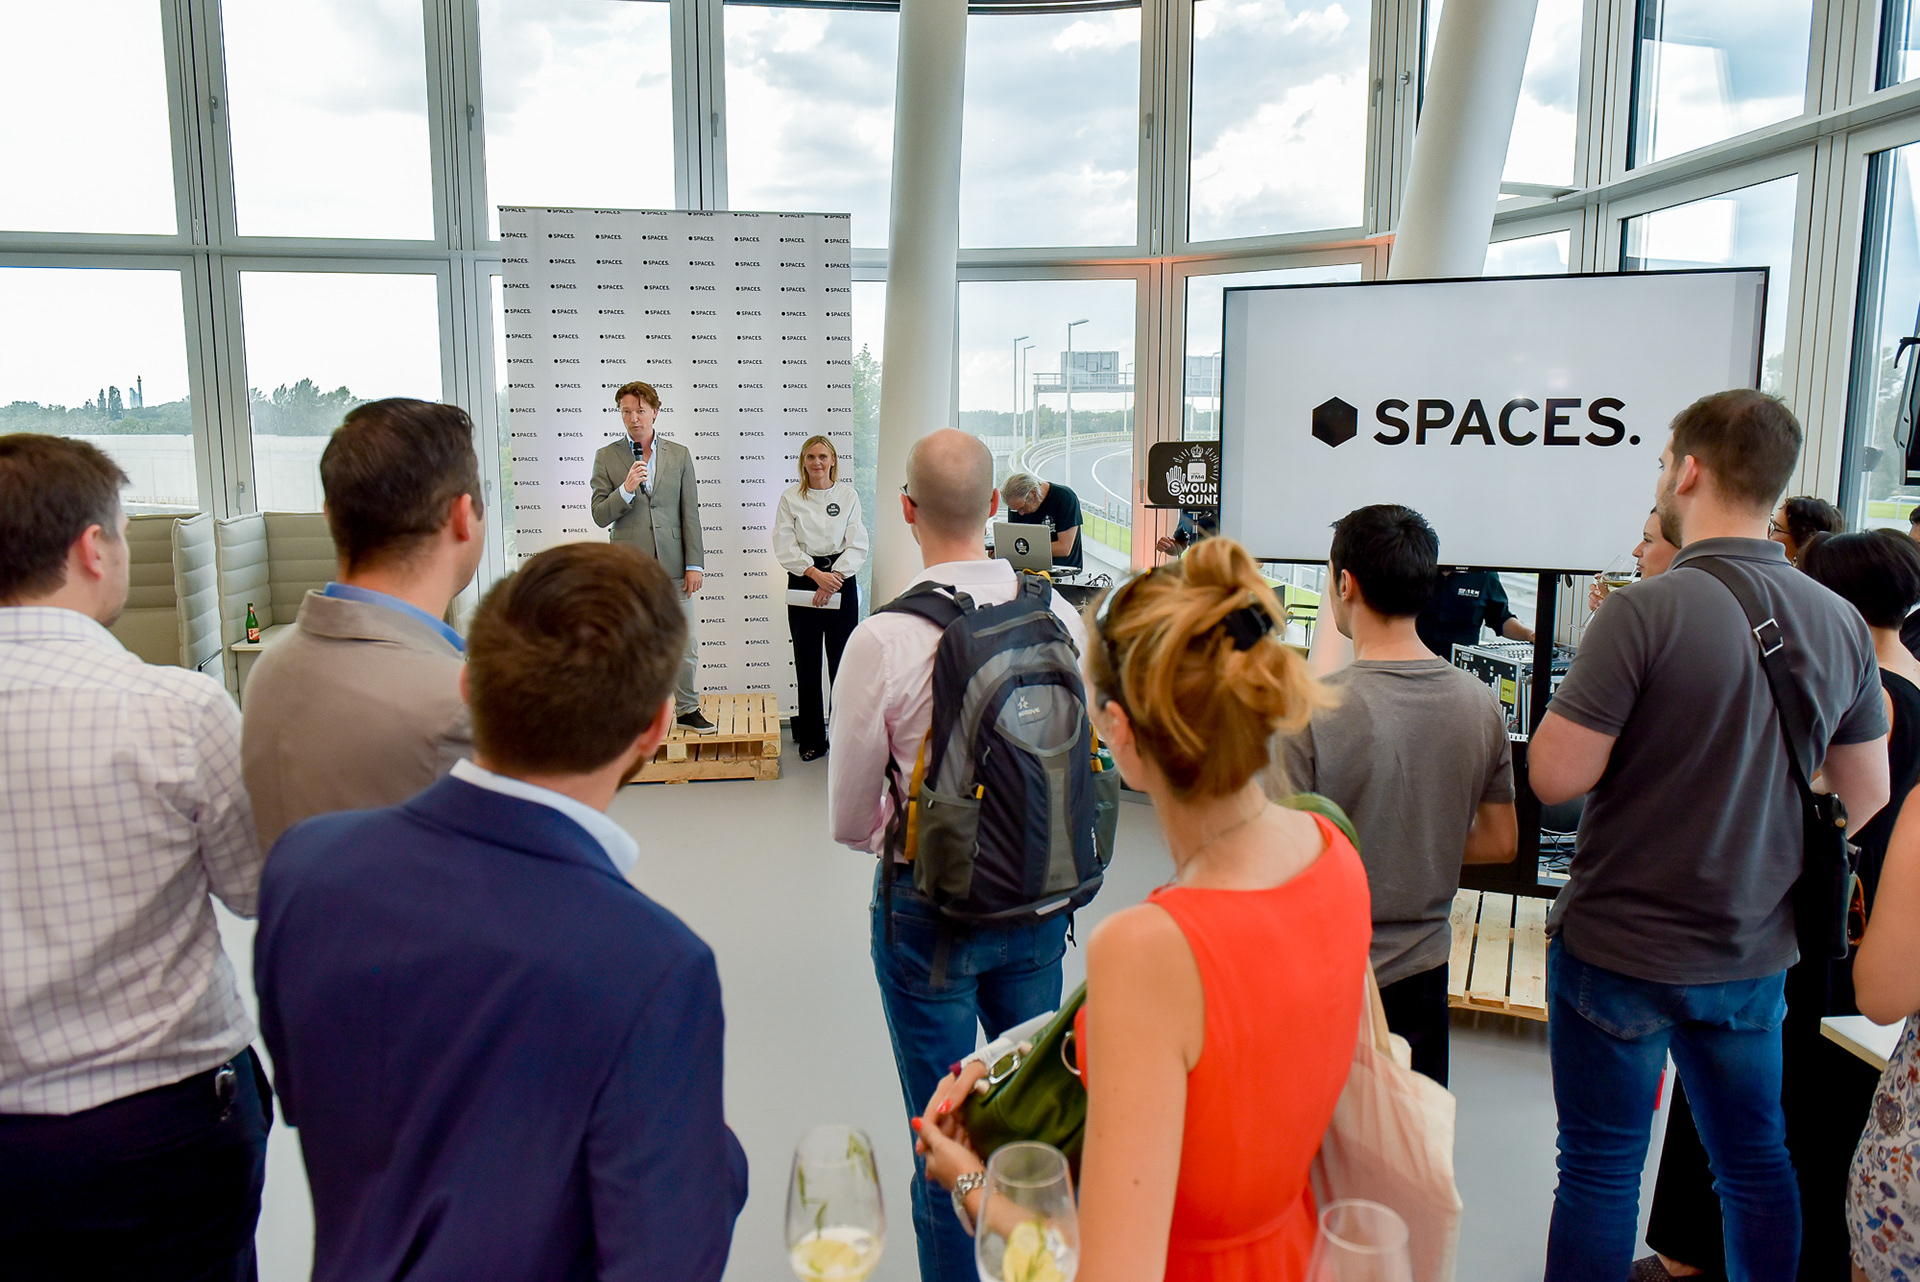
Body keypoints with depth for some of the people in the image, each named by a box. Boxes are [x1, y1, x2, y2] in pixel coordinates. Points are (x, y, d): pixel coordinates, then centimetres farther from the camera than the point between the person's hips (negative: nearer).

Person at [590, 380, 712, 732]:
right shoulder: (606, 457, 4)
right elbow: (600, 516, -1)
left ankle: (688, 709, 20)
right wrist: (627, 489, -17)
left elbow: (690, 514, 5)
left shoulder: (679, 455, 7)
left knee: (686, 644, 4)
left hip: (672, 566, 1)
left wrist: (694, 564, 0)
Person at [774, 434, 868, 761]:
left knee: (842, 660, -1)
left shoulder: (848, 495, 5)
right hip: (802, 583, 0)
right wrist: (816, 574, -16)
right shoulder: (790, 498, 5)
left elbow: (858, 546, -2)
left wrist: (833, 578, -14)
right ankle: (811, 739, 13)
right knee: (807, 663, 3)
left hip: (841, 580, 0)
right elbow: (785, 547, -3)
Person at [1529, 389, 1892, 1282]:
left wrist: (1590, 688, -4)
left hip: (1619, 949, -5)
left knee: (1600, 1172, 8)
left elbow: (1554, 776, -21)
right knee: (1757, 1162, 22)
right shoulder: (1841, 624, 0)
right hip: (1757, 955, 6)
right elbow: (1865, 798, 8)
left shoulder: (1647, 612, -21)